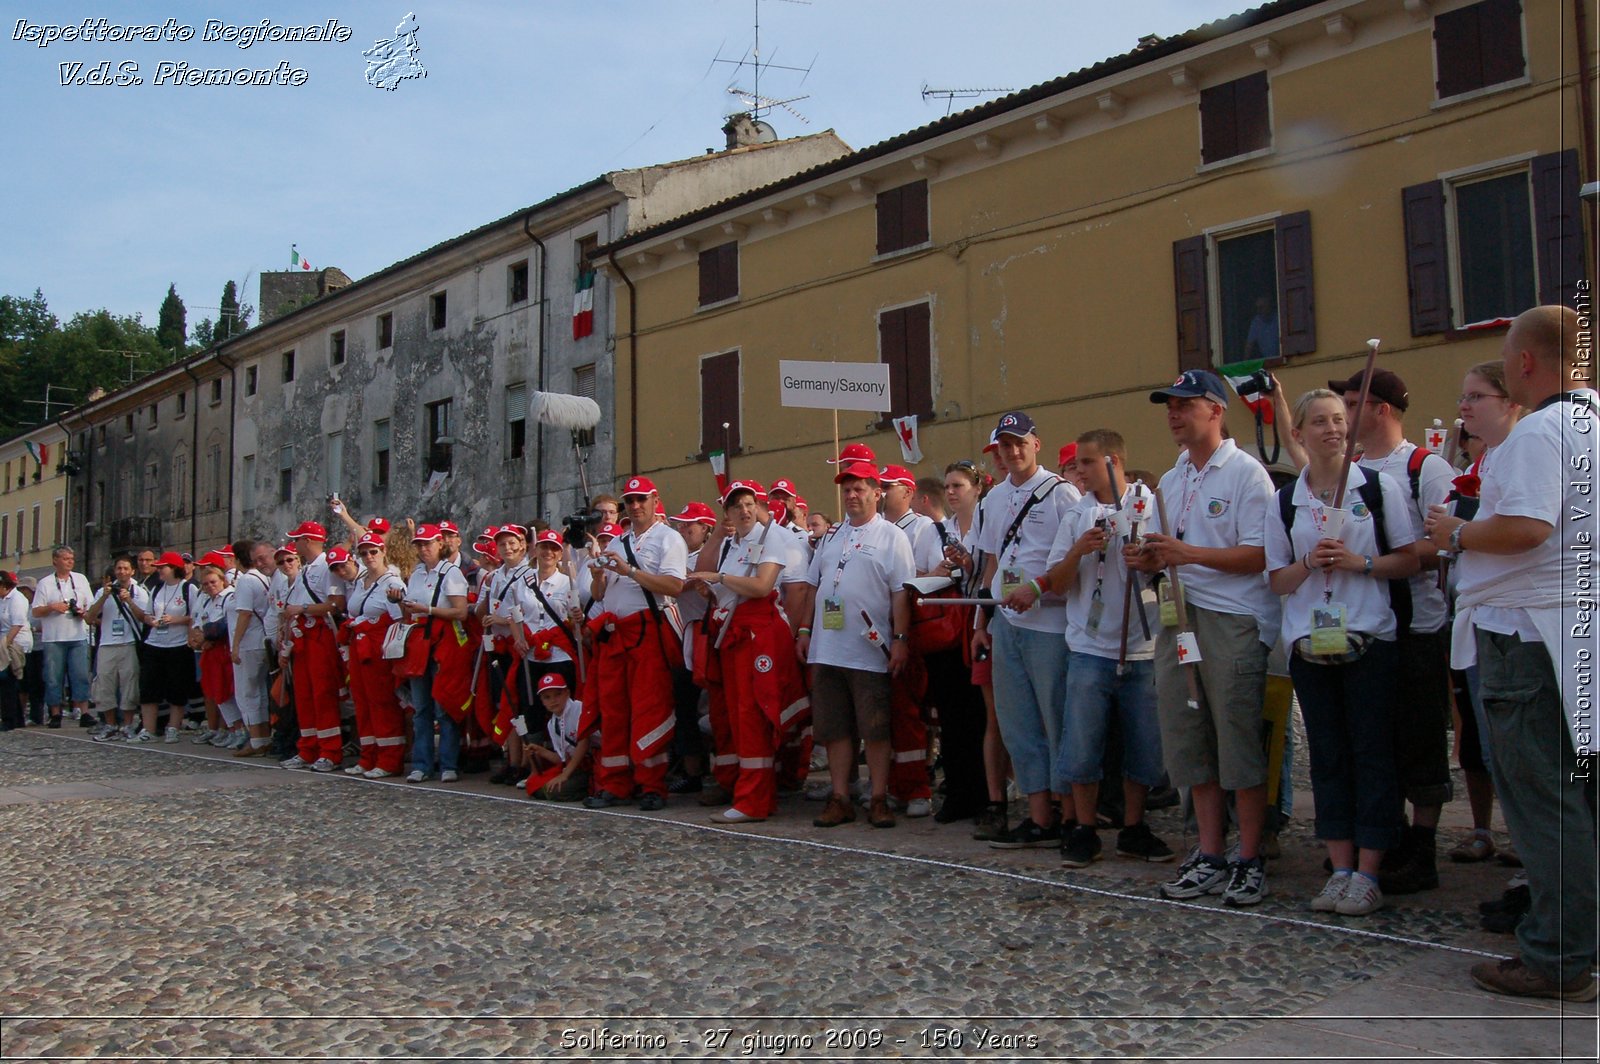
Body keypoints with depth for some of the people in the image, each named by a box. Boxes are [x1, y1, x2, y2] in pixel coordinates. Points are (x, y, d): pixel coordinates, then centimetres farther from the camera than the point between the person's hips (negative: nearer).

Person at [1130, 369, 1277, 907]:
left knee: (1239, 741, -3)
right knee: (1190, 742, 9)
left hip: (1233, 620, -7)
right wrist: (1148, 559, 2)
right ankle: (1210, 856, 18)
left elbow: (1260, 555, -13)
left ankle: (1250, 860, 8)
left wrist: (1189, 553, -21)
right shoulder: (1170, 481, 18)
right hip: (1177, 617, 8)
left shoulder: (1246, 473, -5)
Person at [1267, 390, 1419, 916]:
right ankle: (1340, 867, 13)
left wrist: (1359, 562, -14)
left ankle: (1367, 872, 5)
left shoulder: (1379, 486, 2)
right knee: (1327, 754, 6)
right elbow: (1277, 580, 8)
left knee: (1371, 751, -1)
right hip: (1310, 640, 3)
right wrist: (1310, 563, -11)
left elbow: (1409, 560, 1)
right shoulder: (1285, 501, 8)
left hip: (1369, 638, -2)